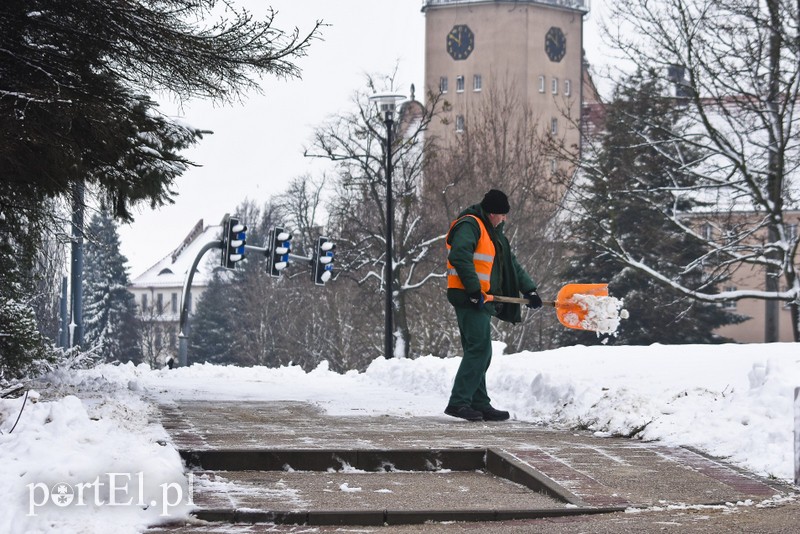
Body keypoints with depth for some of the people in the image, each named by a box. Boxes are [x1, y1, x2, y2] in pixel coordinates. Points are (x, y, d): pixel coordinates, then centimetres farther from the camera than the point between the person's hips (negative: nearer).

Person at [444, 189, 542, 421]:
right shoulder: (469, 225, -9)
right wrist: (474, 290, -23)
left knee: (479, 354, 10)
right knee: (479, 350, -15)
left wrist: (529, 290, 13)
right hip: (469, 299, -10)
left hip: (482, 300, 10)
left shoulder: (494, 233, 23)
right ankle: (458, 402, -17)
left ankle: (480, 405, 14)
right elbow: (459, 256, -23)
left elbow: (511, 265, 25)